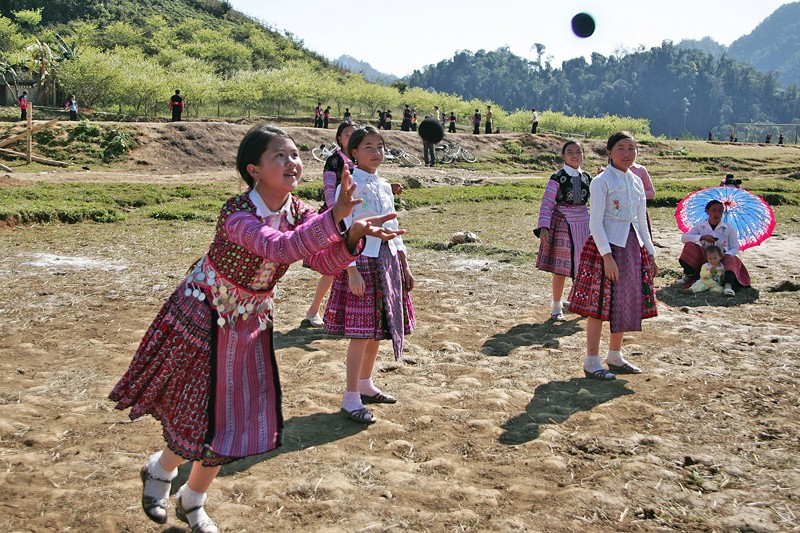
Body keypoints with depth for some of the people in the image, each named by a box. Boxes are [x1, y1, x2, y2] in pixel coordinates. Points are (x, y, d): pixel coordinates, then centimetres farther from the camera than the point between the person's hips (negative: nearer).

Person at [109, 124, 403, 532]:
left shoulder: (300, 214, -10)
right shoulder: (236, 213, -29)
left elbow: (327, 262, -20)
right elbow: (277, 248, -46)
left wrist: (353, 235, -40)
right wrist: (334, 217, -57)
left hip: (250, 323, 6)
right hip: (200, 318, -6)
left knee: (236, 419, 12)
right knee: (198, 415, 3)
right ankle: (160, 469, 38)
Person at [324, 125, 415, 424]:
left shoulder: (384, 186, 13)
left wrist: (404, 266, 18)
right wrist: (352, 271, -21)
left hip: (387, 262, 7)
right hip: (361, 261, -7)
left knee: (378, 329, 12)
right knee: (361, 332, -7)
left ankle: (366, 385, 28)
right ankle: (351, 399, 1)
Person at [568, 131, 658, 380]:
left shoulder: (636, 181, 12)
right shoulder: (602, 181, -8)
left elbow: (641, 222, 18)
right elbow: (595, 222, -14)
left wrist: (650, 254, 17)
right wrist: (607, 256, -21)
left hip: (633, 246, 7)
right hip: (607, 246, -7)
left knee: (626, 303, 12)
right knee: (600, 303, -3)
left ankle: (615, 357, 26)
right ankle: (592, 362, 5)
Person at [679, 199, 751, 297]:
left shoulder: (729, 228, 7)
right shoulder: (700, 227, 9)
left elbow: (735, 248, 3)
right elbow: (684, 238, -6)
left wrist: (726, 254, -21)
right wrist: (702, 237, -21)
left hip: (722, 259, -1)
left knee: (730, 259, -35)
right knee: (690, 245, -20)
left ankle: (728, 286, -58)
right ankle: (690, 275, -21)